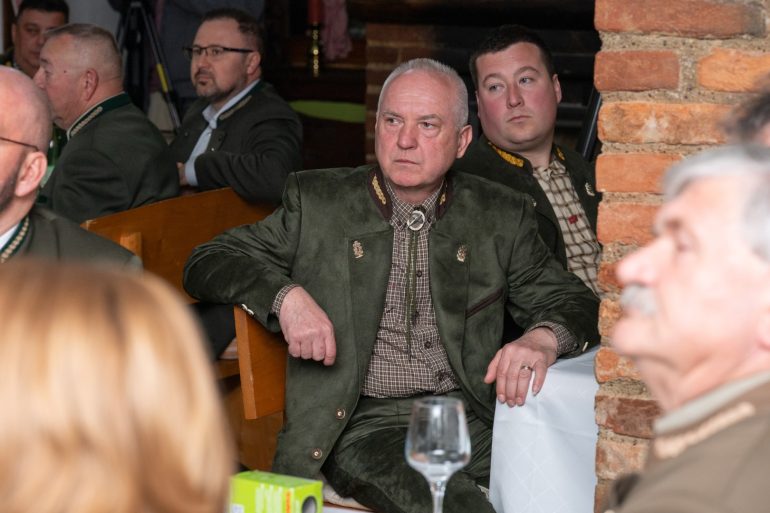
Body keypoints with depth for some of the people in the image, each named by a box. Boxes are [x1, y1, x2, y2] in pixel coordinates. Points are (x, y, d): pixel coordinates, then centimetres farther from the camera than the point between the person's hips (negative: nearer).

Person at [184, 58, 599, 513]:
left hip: (470, 419, 3)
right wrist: (285, 296, -10)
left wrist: (544, 339, -10)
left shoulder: (500, 216, 14)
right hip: (363, 423, -3)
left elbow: (575, 303, 15)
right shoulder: (317, 202, 10)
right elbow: (206, 262, 11)